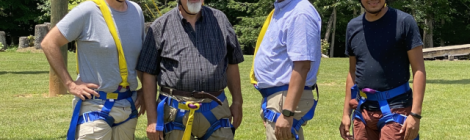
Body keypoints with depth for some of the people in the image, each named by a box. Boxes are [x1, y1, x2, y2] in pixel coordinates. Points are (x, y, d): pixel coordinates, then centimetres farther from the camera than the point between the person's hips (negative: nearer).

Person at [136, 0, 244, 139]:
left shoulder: (220, 20, 9)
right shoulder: (161, 26, 2)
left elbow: (232, 65, 15)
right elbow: (149, 75, 1)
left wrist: (237, 102, 12)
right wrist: (152, 118, -2)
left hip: (216, 110, 2)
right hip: (175, 112, -2)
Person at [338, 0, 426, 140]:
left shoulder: (403, 21, -7)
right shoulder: (353, 26, 9)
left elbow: (418, 69, -10)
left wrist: (415, 114, -17)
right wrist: (346, 113, 13)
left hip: (395, 110, -5)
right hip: (363, 111, 5)